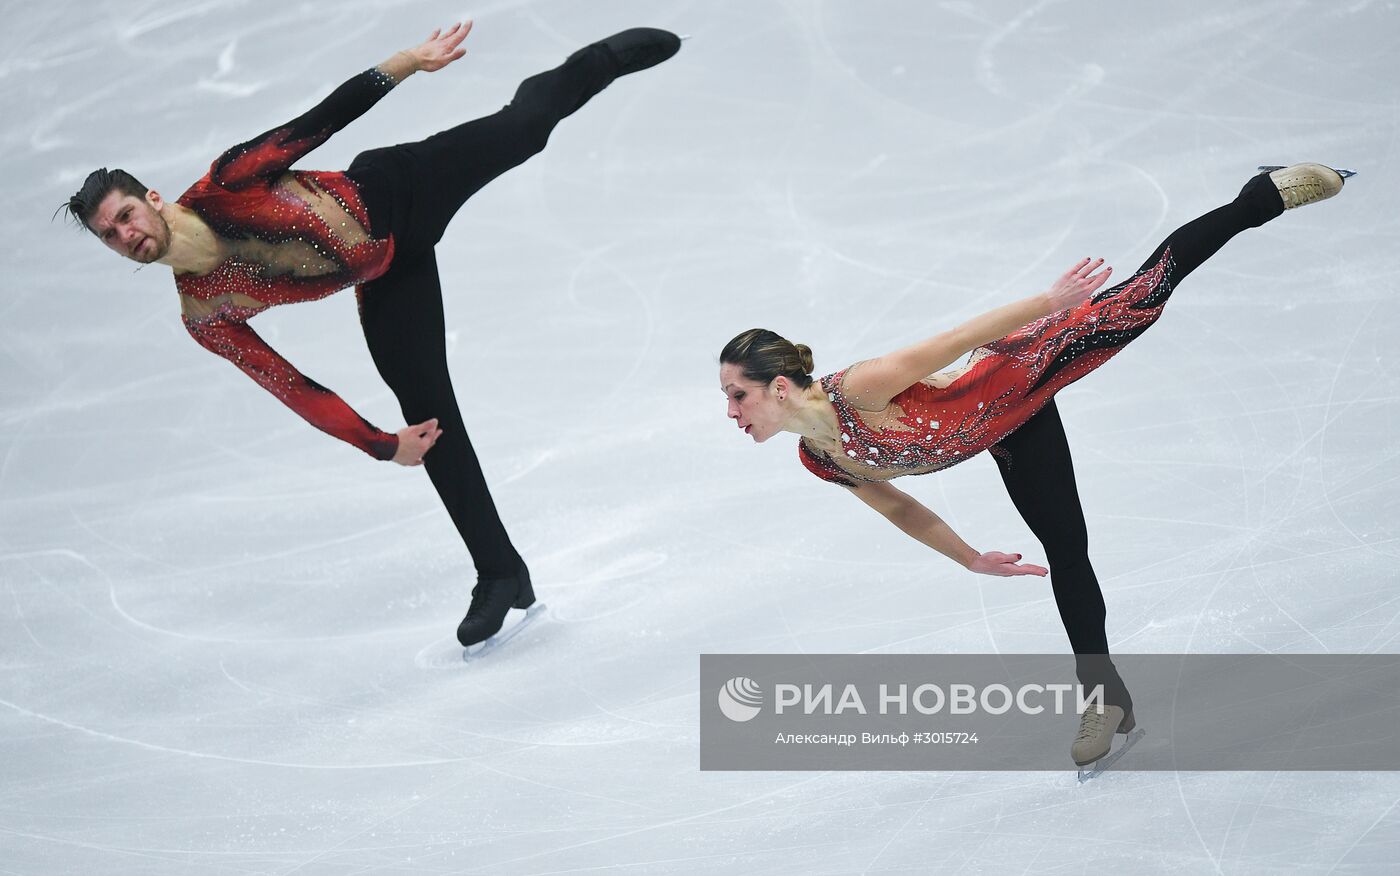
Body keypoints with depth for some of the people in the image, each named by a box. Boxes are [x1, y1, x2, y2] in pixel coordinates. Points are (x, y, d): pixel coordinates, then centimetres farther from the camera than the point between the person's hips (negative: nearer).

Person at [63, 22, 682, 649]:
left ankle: (608, 57, 39)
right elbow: (292, 389, -11)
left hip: (395, 190, -2)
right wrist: (382, 445, -13)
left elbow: (319, 121, -18)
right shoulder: (204, 315, -14)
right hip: (385, 283, 2)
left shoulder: (220, 187, -23)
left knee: (523, 124, 6)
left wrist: (410, 61, -23)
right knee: (427, 411, -2)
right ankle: (500, 575, 9)